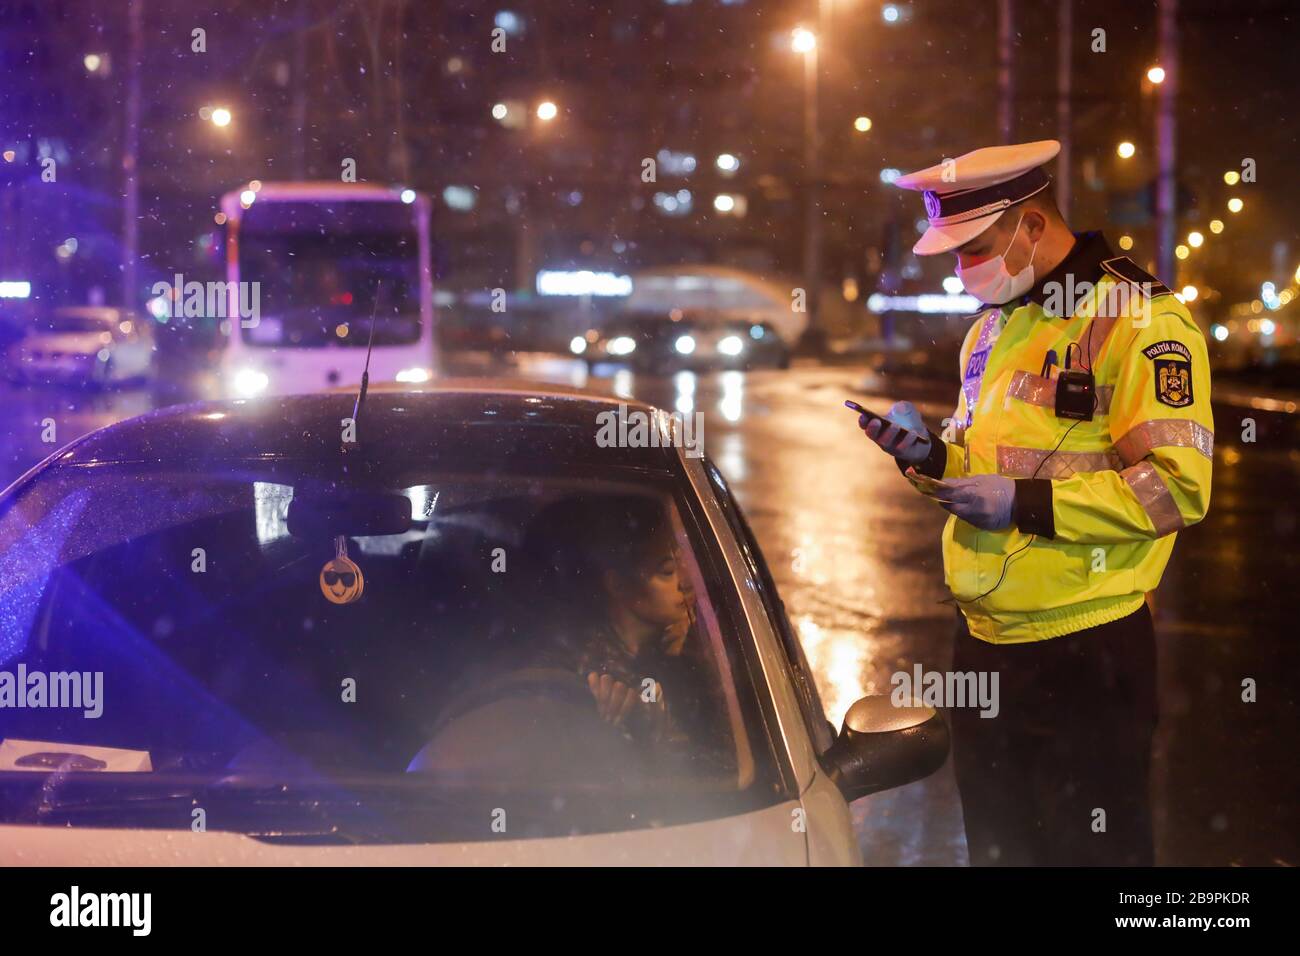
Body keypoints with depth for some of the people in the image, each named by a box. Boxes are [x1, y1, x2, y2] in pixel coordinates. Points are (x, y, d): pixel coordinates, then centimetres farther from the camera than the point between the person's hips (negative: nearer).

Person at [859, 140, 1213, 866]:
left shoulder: (1140, 321, -13)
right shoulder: (993, 330, 16)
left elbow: (1178, 486, -20)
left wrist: (1027, 505, -21)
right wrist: (931, 454, 4)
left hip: (1087, 651, -8)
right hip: (985, 642, 8)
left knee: (1091, 851, 1)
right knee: (998, 850, 16)